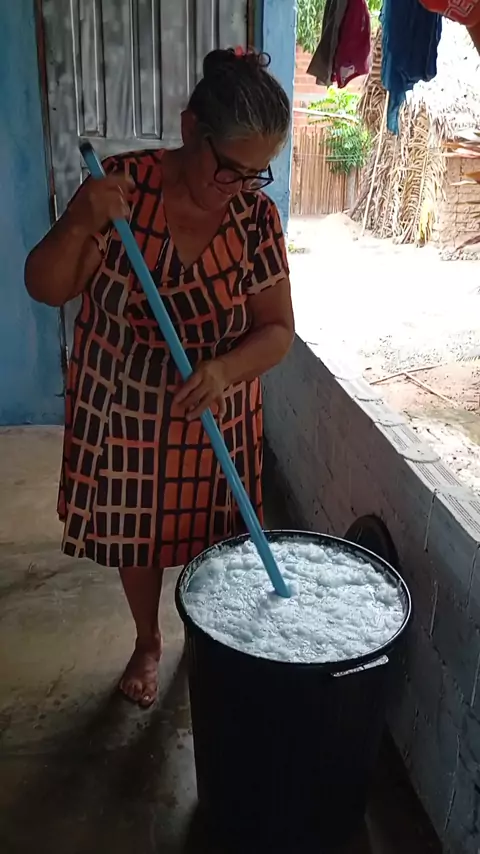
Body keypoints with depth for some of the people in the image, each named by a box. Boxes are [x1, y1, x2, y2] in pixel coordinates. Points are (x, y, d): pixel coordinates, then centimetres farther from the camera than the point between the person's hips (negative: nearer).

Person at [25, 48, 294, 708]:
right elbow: (45, 288, -13)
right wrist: (80, 225, -33)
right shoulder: (124, 185, -15)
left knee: (209, 538, 15)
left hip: (213, 419, 1)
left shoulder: (258, 215, -11)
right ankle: (148, 641, 45)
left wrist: (226, 368, -28)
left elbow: (276, 328, -8)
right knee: (134, 533, 16)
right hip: (120, 411, 0)